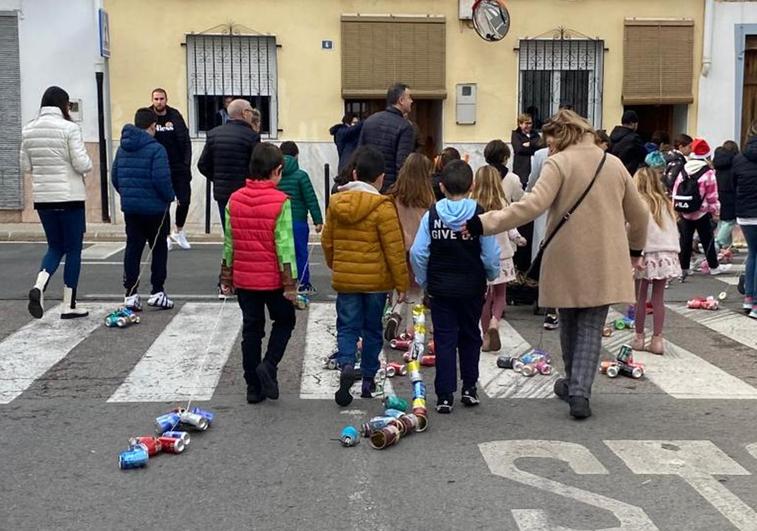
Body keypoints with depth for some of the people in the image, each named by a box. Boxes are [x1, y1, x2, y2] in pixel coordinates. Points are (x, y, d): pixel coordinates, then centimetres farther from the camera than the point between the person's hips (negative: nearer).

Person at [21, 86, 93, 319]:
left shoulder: (28, 130, 4)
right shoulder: (69, 128, -12)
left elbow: (25, 166, 9)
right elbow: (82, 164, -15)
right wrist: (88, 162, 7)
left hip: (42, 197, 5)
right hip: (69, 197, -5)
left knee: (55, 247, 17)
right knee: (73, 250, 6)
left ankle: (39, 286, -8)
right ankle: (69, 306, 9)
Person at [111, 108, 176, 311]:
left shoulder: (122, 149, 6)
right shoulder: (156, 149, -15)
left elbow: (115, 177, 10)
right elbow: (162, 179, -21)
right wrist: (170, 197, -5)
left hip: (129, 208, 6)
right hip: (154, 208, -5)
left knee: (133, 248, 9)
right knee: (159, 248, 8)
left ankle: (131, 294, 9)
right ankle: (157, 292, 9)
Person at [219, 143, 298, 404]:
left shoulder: (235, 200, 1)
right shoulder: (280, 201, -14)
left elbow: (228, 243, 6)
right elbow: (284, 245, -14)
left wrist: (226, 278, 14)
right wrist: (290, 283, -9)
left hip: (243, 279, 4)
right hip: (272, 279, -4)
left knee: (251, 329, 13)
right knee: (285, 321, 17)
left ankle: (254, 387, 17)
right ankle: (268, 366, -1)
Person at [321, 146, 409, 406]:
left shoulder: (336, 202, 1)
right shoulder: (382, 207, -14)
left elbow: (327, 241, 10)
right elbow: (394, 249, -13)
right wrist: (402, 284, -6)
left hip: (344, 278, 3)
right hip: (376, 280, -2)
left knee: (347, 326, 9)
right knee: (372, 329, 12)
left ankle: (346, 365, -17)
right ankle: (368, 379, 20)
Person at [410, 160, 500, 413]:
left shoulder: (432, 214, -7)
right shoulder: (480, 214, -10)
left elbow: (417, 253, -9)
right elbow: (491, 255, -10)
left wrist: (423, 281, 5)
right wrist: (492, 276, 10)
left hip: (440, 288, 0)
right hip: (472, 288, 0)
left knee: (444, 340, 5)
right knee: (470, 336, 17)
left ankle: (445, 396, 3)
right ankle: (469, 388, 25)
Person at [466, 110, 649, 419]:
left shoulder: (558, 163, -9)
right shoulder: (614, 164, 7)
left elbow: (533, 205, -23)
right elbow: (639, 214, 14)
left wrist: (484, 223, -25)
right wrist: (635, 249, 31)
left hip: (567, 262, -3)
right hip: (605, 264, 3)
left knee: (569, 324, 16)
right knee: (591, 329, 5)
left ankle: (575, 385, 31)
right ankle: (579, 391, -9)